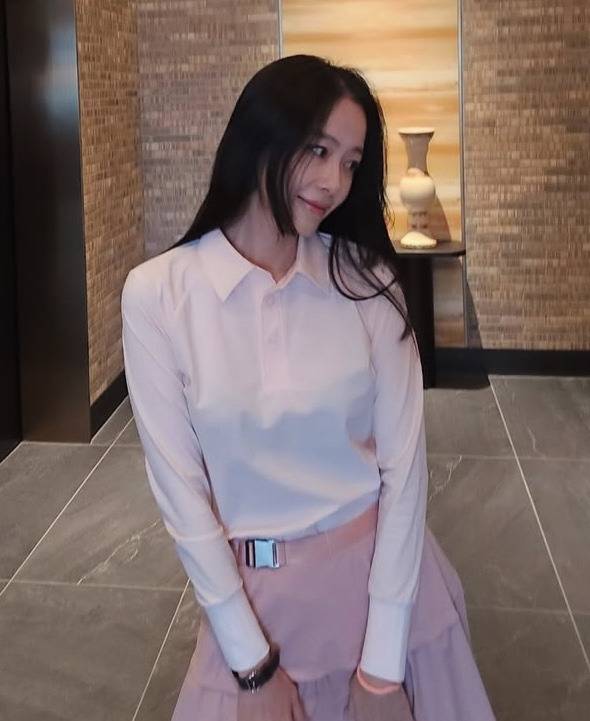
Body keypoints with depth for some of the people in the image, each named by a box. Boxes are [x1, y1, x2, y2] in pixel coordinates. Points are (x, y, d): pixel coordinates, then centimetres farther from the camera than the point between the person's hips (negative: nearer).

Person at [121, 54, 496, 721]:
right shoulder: (157, 293, -12)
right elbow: (178, 486, -10)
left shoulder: (366, 281, -8)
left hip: (384, 569, 1)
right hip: (253, 589, -1)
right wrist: (254, 663, -8)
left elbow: (404, 464, -9)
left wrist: (383, 667, -11)